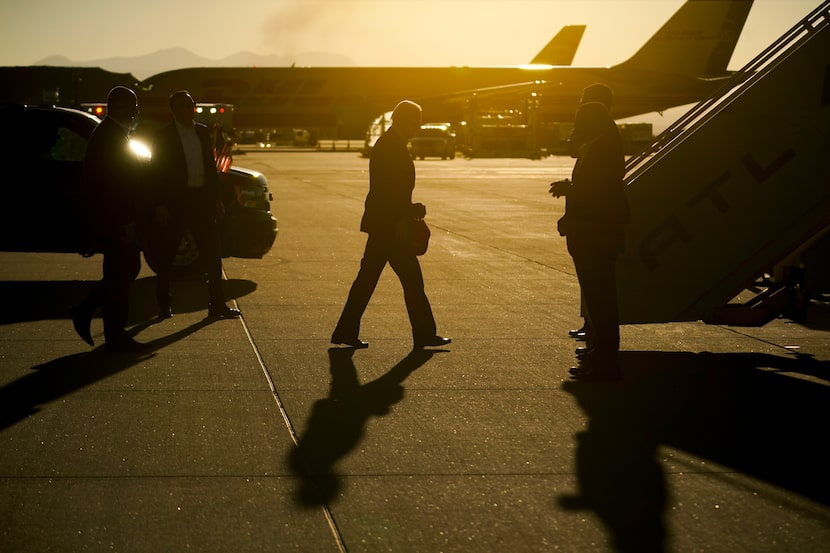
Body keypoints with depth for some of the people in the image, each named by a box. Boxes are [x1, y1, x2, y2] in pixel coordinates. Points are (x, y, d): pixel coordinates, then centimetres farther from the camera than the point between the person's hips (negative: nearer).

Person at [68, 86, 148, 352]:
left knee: (127, 271, 17)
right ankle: (116, 337, 7)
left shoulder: (111, 133, 15)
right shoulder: (110, 136, -17)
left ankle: (84, 310, 20)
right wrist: (124, 224, -24)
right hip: (114, 220, -10)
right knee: (121, 275, -2)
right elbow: (111, 185, -24)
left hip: (119, 220, 10)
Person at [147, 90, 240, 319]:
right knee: (166, 256, 4)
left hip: (201, 198, 5)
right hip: (174, 201, -5)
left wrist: (216, 198, 10)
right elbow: (157, 172, -7)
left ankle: (217, 304, 10)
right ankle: (164, 305, 15)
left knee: (213, 253, 4)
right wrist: (160, 205, -13)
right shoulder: (163, 136, -4)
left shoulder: (203, 132, 11)